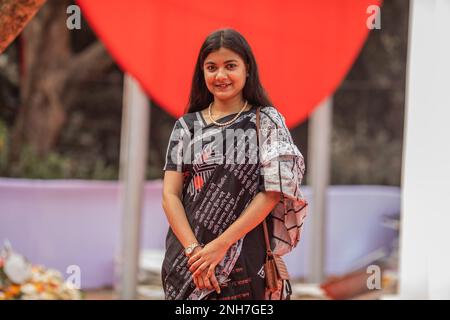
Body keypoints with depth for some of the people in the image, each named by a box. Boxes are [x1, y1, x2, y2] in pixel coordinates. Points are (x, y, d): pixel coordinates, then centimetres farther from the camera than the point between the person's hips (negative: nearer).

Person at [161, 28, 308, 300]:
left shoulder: (267, 121, 0)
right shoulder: (186, 126, 7)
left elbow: (273, 192, -8)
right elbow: (170, 194, 1)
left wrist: (222, 244, -15)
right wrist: (193, 249, -14)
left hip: (246, 256, -2)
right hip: (188, 257, 2)